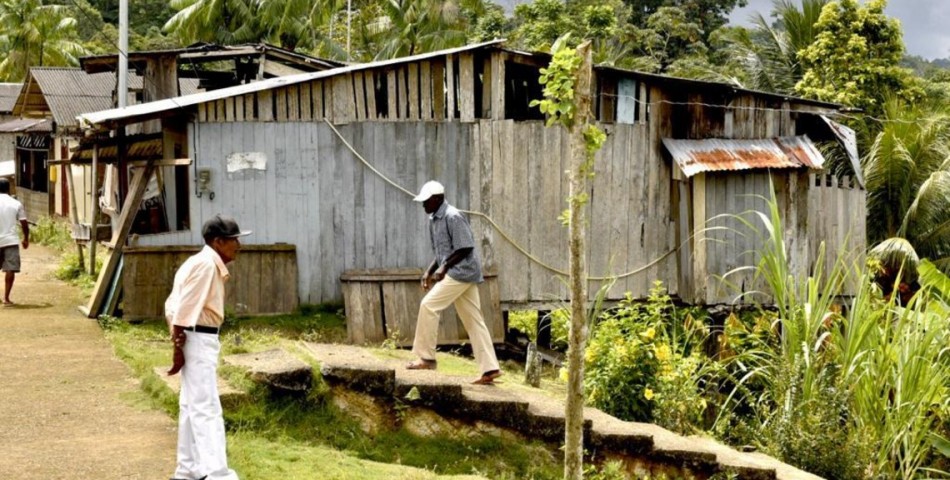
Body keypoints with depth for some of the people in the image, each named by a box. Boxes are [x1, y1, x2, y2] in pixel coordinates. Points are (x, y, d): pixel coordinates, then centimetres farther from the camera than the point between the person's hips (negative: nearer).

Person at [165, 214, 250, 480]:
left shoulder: (210, 264, 15)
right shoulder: (206, 264, -15)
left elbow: (174, 306, 15)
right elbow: (185, 308, -20)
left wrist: (178, 342, 9)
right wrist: (178, 347, -19)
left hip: (203, 340, 10)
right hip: (198, 340, -10)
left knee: (193, 406, 16)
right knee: (207, 409, -12)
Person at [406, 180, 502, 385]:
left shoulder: (453, 217, -15)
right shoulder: (433, 220, 14)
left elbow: (465, 249, -18)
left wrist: (444, 268, -20)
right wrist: (429, 271, 9)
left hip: (462, 271, -10)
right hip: (454, 274, 10)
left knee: (428, 305, -13)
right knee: (473, 321, 7)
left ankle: (427, 358, -8)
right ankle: (490, 369, 7)